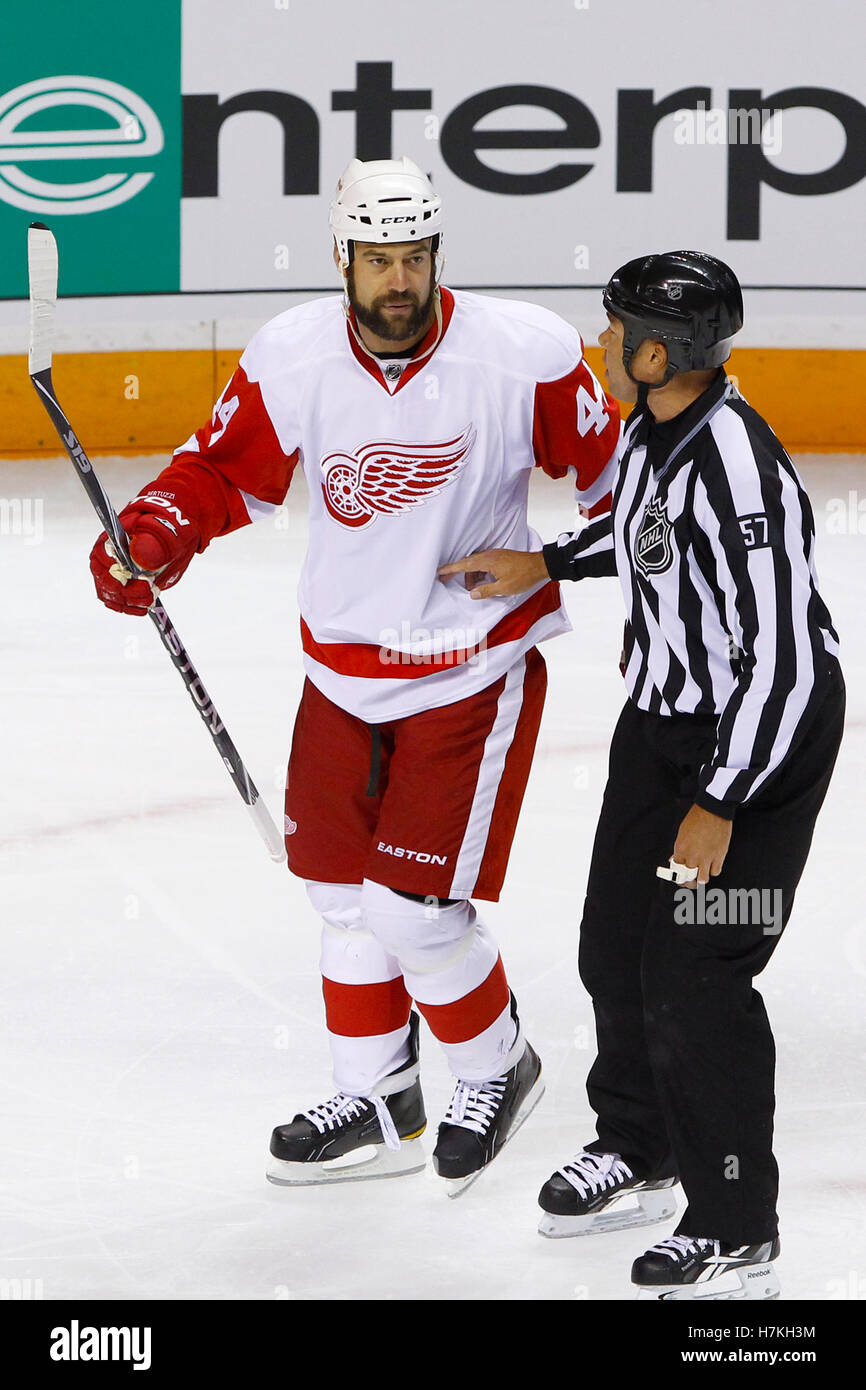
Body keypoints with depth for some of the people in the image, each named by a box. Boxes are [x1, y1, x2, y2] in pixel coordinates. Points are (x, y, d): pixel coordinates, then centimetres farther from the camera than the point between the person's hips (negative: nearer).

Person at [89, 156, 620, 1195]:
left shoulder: (523, 354, -17)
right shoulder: (292, 359, -9)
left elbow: (607, 464, -4)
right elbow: (225, 468, 3)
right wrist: (154, 535, -14)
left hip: (473, 669, -5)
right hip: (344, 667, 5)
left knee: (413, 907, -8)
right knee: (345, 892, 13)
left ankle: (496, 1068, 19)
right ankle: (376, 1105, 31)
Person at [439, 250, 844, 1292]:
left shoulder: (739, 473, -31)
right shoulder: (655, 426, -3)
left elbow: (783, 661, -29)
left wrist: (721, 804, -25)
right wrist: (547, 564, 15)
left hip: (764, 735, -9)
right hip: (663, 715, 9)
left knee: (694, 973, -9)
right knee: (617, 942, 17)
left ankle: (735, 1237, 2)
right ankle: (637, 1153, 39)